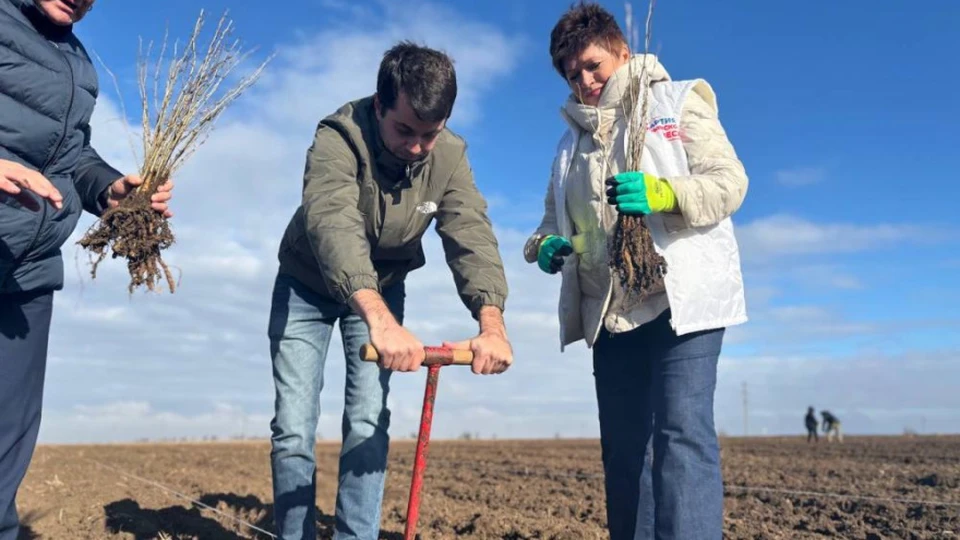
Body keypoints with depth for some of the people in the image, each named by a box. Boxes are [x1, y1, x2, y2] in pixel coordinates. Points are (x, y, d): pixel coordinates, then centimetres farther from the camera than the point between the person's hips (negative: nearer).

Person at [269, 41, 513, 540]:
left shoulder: (450, 157, -19)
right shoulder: (339, 138, -31)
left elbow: (472, 237, -29)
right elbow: (333, 226, -48)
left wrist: (492, 325, -48)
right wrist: (380, 321, -65)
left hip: (383, 288, 3)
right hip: (307, 285, -2)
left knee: (368, 425, -3)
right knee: (294, 428, -2)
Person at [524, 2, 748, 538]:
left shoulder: (679, 102, 5)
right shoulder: (573, 139, 20)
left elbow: (730, 182, -5)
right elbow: (555, 216, 20)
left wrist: (664, 193, -24)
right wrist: (545, 244, -5)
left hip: (683, 299, -5)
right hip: (610, 314, 6)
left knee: (683, 434, -14)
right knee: (622, 448, 8)